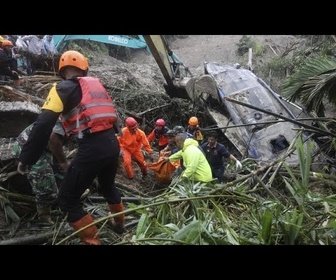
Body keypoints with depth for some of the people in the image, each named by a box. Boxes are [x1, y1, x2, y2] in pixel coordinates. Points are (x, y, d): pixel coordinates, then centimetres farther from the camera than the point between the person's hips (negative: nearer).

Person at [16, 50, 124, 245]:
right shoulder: (97, 84, 18)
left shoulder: (63, 88, 0)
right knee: (108, 186, 32)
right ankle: (119, 223, 51)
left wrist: (26, 158, -6)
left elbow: (43, 125, -10)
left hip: (92, 148, -7)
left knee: (67, 200, 9)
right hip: (112, 143, 7)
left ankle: (93, 241, 12)